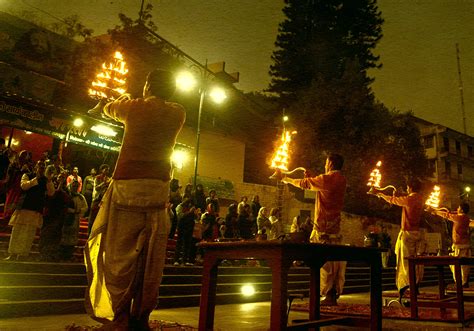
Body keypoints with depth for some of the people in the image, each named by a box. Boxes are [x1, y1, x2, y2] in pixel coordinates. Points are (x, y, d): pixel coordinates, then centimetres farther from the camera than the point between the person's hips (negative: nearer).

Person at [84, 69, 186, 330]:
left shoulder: (135, 107, 3)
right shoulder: (177, 114, 7)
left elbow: (108, 109, 24)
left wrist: (124, 100, 44)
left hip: (127, 186, -2)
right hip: (158, 188, 3)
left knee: (120, 252, 2)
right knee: (150, 256, 6)